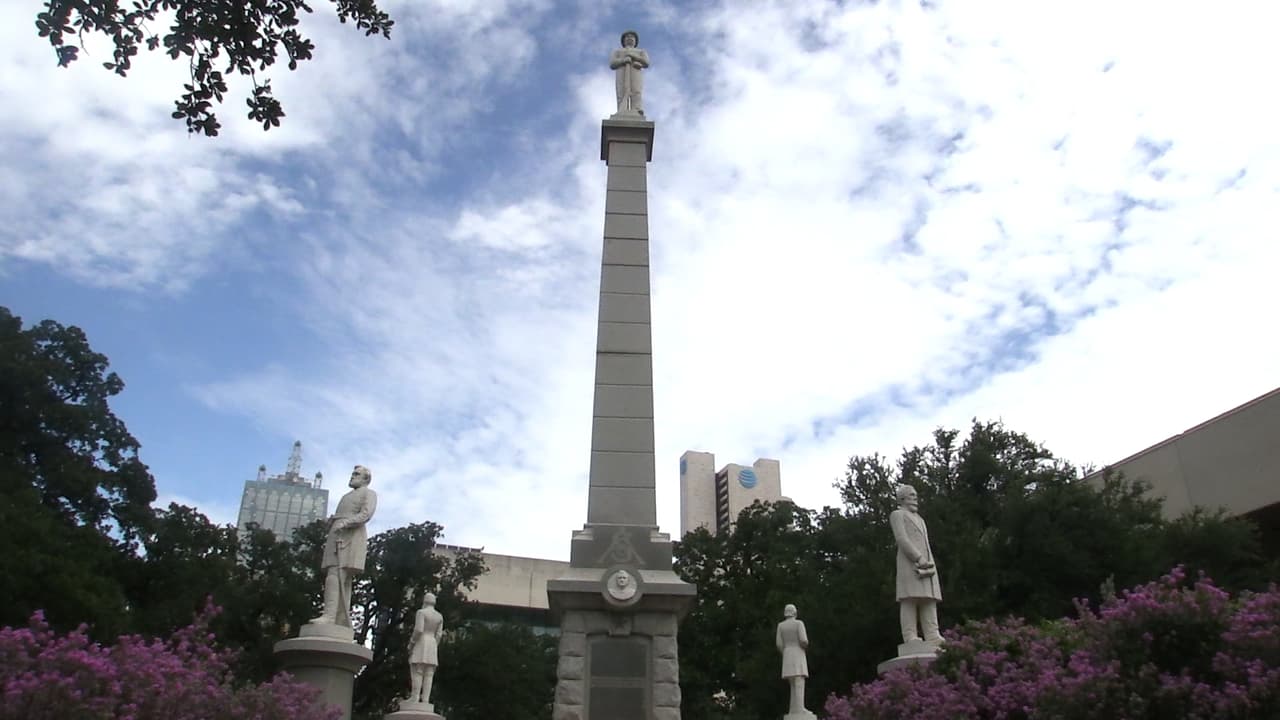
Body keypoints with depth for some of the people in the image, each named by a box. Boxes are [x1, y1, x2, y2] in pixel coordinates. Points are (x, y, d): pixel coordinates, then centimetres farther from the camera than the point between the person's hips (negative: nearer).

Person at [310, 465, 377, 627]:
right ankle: (342, 622, -7)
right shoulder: (347, 496, 34)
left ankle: (329, 615, -33)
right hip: (337, 536, 8)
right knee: (341, 578, -2)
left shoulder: (369, 493, 10)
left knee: (336, 574, -22)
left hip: (351, 536, -8)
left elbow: (366, 514, -8)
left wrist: (345, 523, -22)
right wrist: (328, 539, 13)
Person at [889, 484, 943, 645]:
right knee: (910, 598, -13)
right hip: (910, 563, -7)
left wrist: (931, 563, 0)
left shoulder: (920, 520, 31)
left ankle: (932, 636, -8)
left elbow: (926, 547, 20)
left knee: (929, 599, -3)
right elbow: (902, 539, -7)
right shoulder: (897, 514, 8)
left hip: (927, 564, 7)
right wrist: (919, 558, -18)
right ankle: (910, 637, -17)